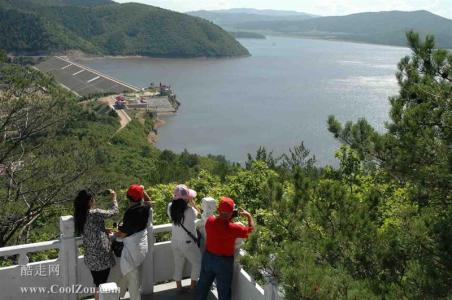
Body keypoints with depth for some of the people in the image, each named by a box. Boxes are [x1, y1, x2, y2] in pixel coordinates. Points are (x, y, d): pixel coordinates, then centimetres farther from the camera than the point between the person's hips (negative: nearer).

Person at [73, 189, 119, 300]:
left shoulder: (79, 216, 3)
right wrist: (114, 198, 6)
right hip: (101, 257, -7)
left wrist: (103, 230, 16)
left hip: (91, 257, 7)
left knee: (97, 284, 21)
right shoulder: (95, 213, -20)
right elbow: (114, 211, -9)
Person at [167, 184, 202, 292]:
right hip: (188, 243, -5)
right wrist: (192, 202, -5)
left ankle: (179, 287, 34)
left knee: (178, 265, 22)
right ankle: (193, 286, 27)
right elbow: (196, 213, -6)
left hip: (175, 242, 5)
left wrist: (178, 198, 1)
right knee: (197, 263, 19)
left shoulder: (170, 207, -14)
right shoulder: (190, 211, -29)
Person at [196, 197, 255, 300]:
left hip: (208, 257, 5)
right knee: (224, 290, 15)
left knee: (203, 284, 25)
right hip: (224, 261, -5)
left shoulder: (209, 220, -14)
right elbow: (250, 229, -11)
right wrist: (249, 215, 4)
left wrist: (229, 218, 0)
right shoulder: (232, 228, -28)